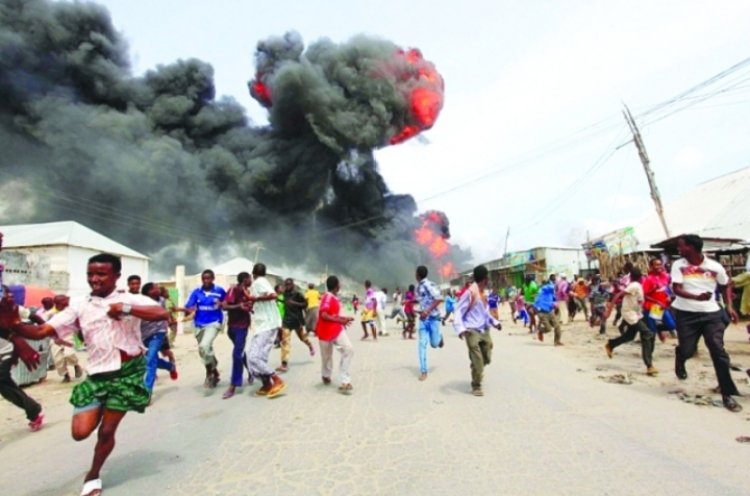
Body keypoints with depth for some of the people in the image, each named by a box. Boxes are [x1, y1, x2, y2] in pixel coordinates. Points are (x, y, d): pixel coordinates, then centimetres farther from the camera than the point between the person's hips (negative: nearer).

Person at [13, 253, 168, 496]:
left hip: (127, 372, -3)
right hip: (97, 375, 3)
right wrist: (12, 324, -23)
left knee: (106, 431, 4)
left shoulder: (130, 300, -8)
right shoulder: (80, 308, 2)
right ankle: (101, 411, 33)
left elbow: (163, 314, -25)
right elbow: (41, 331, -6)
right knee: (81, 432, -3)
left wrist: (126, 309, -28)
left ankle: (92, 476, 32)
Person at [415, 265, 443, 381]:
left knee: (434, 343, 3)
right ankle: (423, 371, 2)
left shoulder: (429, 285, -17)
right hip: (423, 318, 6)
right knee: (422, 344, -3)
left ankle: (439, 337, 40)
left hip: (433, 317, -6)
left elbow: (439, 299, -25)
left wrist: (428, 311, -29)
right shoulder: (418, 286, 8)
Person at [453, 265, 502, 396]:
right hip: (472, 331, -8)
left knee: (487, 358, 13)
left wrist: (494, 322, 15)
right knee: (477, 360, -6)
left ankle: (478, 372, 42)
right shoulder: (470, 292, -14)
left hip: (485, 331, 8)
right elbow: (459, 311, -15)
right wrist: (460, 328, -26)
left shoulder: (483, 293, 10)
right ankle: (476, 386, 12)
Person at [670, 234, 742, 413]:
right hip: (686, 314, 0)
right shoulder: (678, 265, -6)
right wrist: (697, 297, -33)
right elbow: (676, 289, -15)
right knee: (687, 350, 0)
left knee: (719, 351, -5)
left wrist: (729, 306, 4)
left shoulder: (715, 267, -4)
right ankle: (679, 360, 39)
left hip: (711, 314, 1)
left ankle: (727, 394, 4)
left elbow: (727, 284, 14)